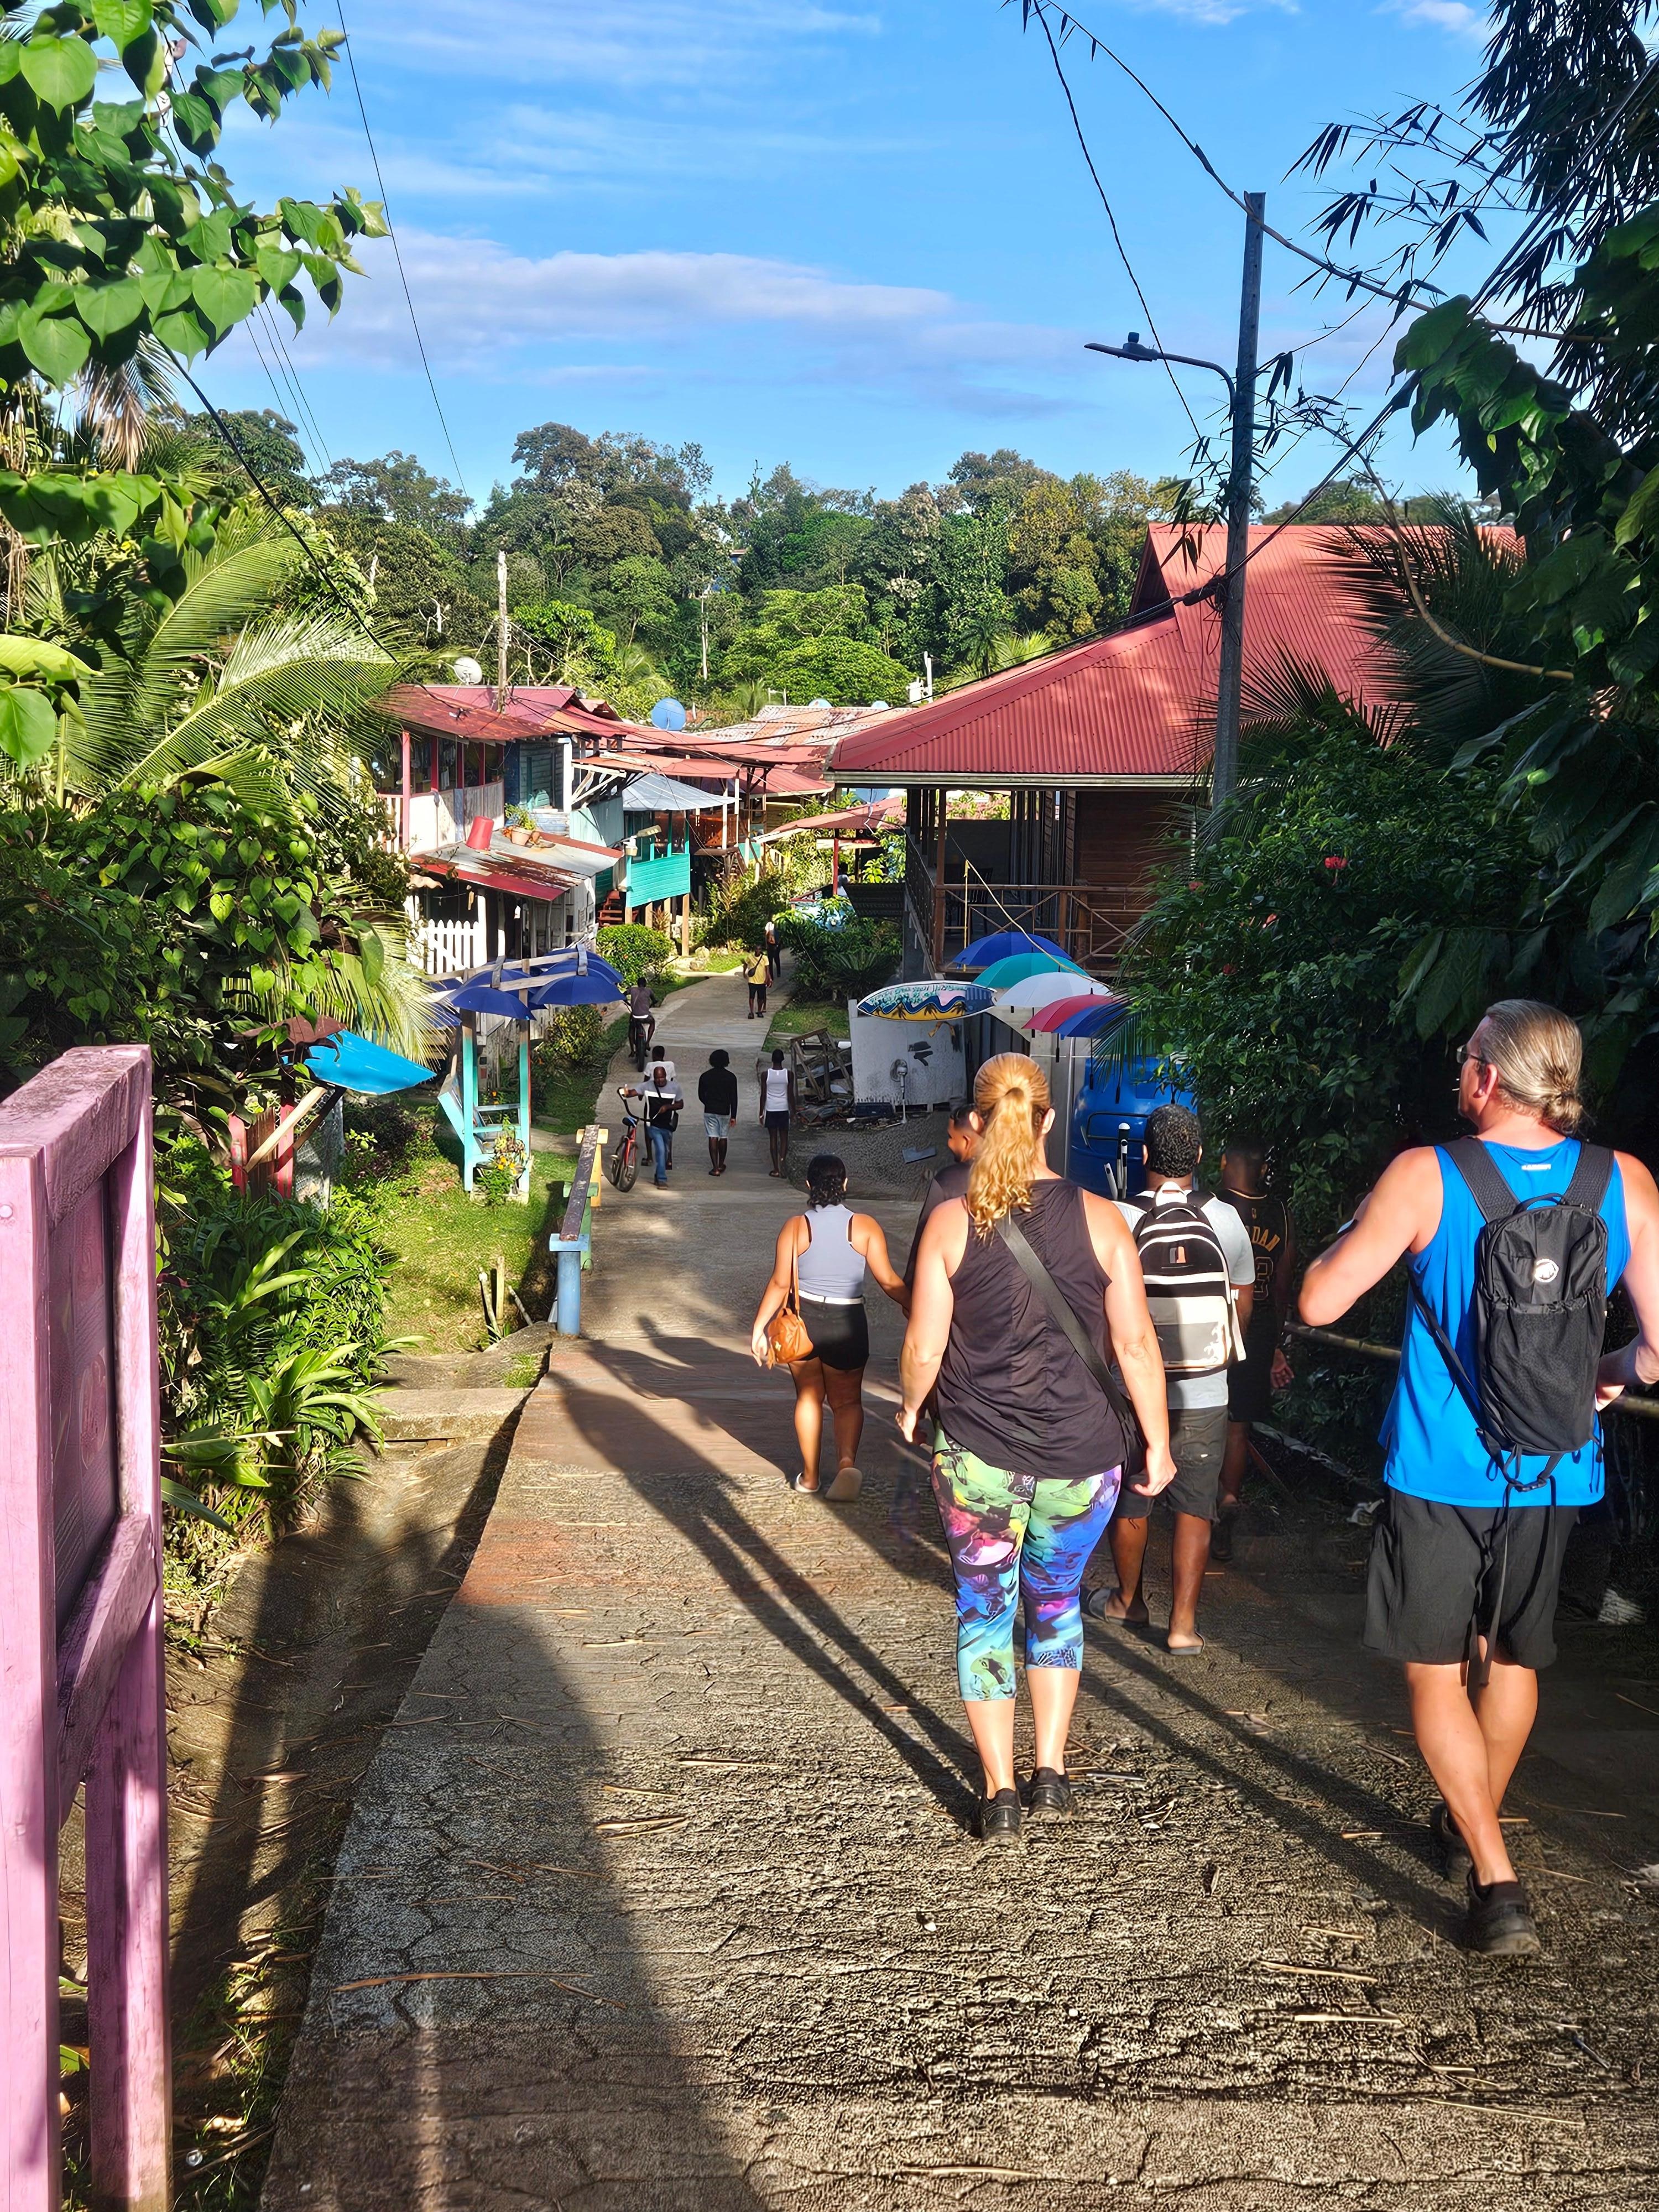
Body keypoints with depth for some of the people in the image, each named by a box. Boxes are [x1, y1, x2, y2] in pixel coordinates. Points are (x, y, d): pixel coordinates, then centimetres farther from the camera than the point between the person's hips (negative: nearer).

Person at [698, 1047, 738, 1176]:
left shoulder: (705, 1076, -1)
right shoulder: (731, 1077, -5)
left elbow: (701, 1096, 6)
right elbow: (734, 1098, -5)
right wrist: (733, 1116, 0)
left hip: (710, 1111, 0)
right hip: (724, 1112, 0)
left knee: (713, 1138, -1)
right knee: (723, 1138, 14)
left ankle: (715, 1168, -6)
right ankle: (721, 1165, 25)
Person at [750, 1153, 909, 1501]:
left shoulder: (796, 1226, -7)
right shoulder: (865, 1226, -7)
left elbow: (780, 1283, -8)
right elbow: (889, 1280, -7)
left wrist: (759, 1327, -1)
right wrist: (915, 1308, 10)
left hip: (803, 1320, 0)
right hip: (848, 1324, 0)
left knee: (808, 1397, 18)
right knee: (847, 1400, 14)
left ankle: (810, 1476, 23)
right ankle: (847, 1459, -12)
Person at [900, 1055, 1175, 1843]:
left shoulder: (951, 1222, -8)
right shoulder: (1099, 1218, -5)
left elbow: (923, 1347, -5)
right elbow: (1136, 1344, -5)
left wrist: (912, 1404, 15)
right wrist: (1157, 1444, 6)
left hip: (977, 1456, -1)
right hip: (1081, 1455, 2)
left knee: (984, 1612, 14)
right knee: (1056, 1602, 22)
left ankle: (1000, 1794, 15)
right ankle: (1051, 1775, 22)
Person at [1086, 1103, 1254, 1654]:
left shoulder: (1118, 1218, -13)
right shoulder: (1225, 1220, -6)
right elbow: (1242, 1307, 6)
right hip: (1205, 1396, 1)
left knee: (1130, 1504, 16)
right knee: (1194, 1508, 9)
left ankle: (1127, 1599, 35)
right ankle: (1183, 1622, 8)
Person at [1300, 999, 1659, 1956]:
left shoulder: (1426, 1177, -14)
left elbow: (1320, 1301, -11)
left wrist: (1356, 1228, 7)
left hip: (1440, 1471, -4)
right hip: (1555, 1473, 4)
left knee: (1437, 1670, 8)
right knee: (1512, 1657, 23)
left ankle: (1498, 1883, -1)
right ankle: (1472, 1823, 42)